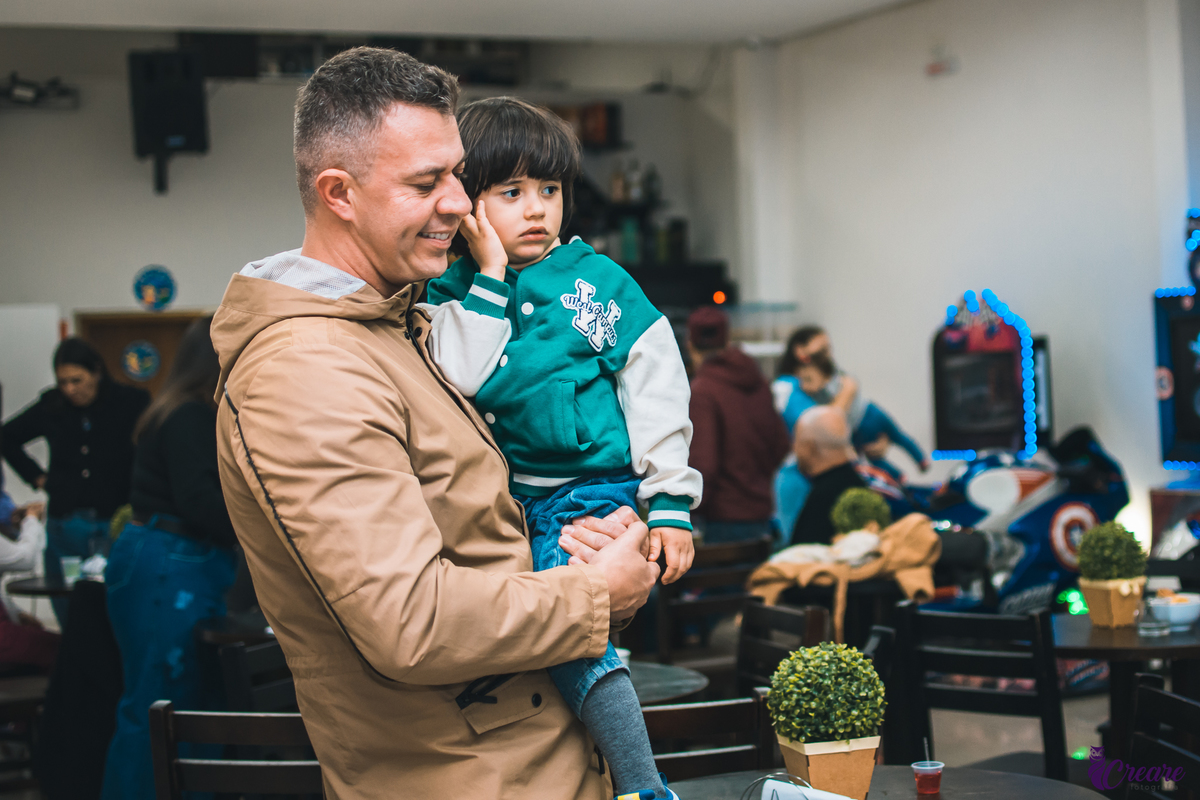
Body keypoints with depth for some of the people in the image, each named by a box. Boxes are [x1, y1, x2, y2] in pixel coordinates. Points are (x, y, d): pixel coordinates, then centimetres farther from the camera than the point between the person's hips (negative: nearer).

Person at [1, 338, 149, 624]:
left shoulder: (130, 404, -4)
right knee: (68, 619, 7)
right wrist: (38, 477, 12)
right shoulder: (51, 407, 7)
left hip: (113, 526, -3)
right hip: (65, 526, 4)